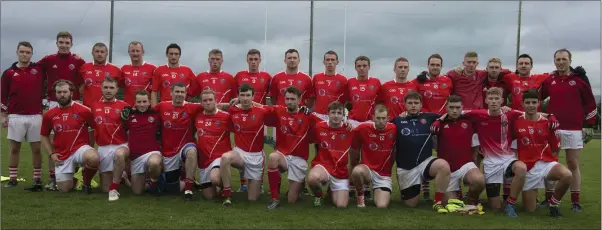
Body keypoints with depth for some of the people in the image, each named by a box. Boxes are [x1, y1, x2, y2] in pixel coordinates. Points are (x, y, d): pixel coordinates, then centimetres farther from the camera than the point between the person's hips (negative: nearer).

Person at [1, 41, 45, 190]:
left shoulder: (39, 69, 5)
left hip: (35, 116, 0)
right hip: (15, 117, 0)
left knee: (36, 148, 4)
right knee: (14, 148, 6)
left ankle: (38, 179, 11)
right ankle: (12, 179, 15)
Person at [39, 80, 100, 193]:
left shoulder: (84, 110, -9)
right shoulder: (49, 115, 3)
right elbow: (44, 136, 15)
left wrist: (89, 148, -7)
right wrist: (51, 154, 3)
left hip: (80, 148, -3)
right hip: (62, 155, 3)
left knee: (93, 158, -38)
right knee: (64, 189, 1)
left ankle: (86, 181, -5)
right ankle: (74, 174, 37)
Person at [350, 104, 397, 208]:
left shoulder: (394, 129, -8)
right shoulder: (363, 128, -9)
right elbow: (354, 149, 5)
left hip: (384, 175, 0)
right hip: (367, 170, 0)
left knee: (382, 206, -18)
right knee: (357, 171, -37)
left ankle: (377, 193, 20)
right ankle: (360, 194, -5)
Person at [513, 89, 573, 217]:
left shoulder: (547, 123, 0)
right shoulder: (517, 122, -2)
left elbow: (556, 148, 8)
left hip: (546, 163, 1)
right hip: (528, 167, 0)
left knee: (567, 175, -34)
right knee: (530, 209, 1)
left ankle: (553, 203, -6)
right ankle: (533, 196, 40)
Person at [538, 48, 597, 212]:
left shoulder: (579, 80, 0)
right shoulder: (548, 81, 6)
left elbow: (590, 102, 5)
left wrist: (589, 123, 3)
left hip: (573, 129, -2)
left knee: (573, 164, 2)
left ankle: (576, 201, 7)